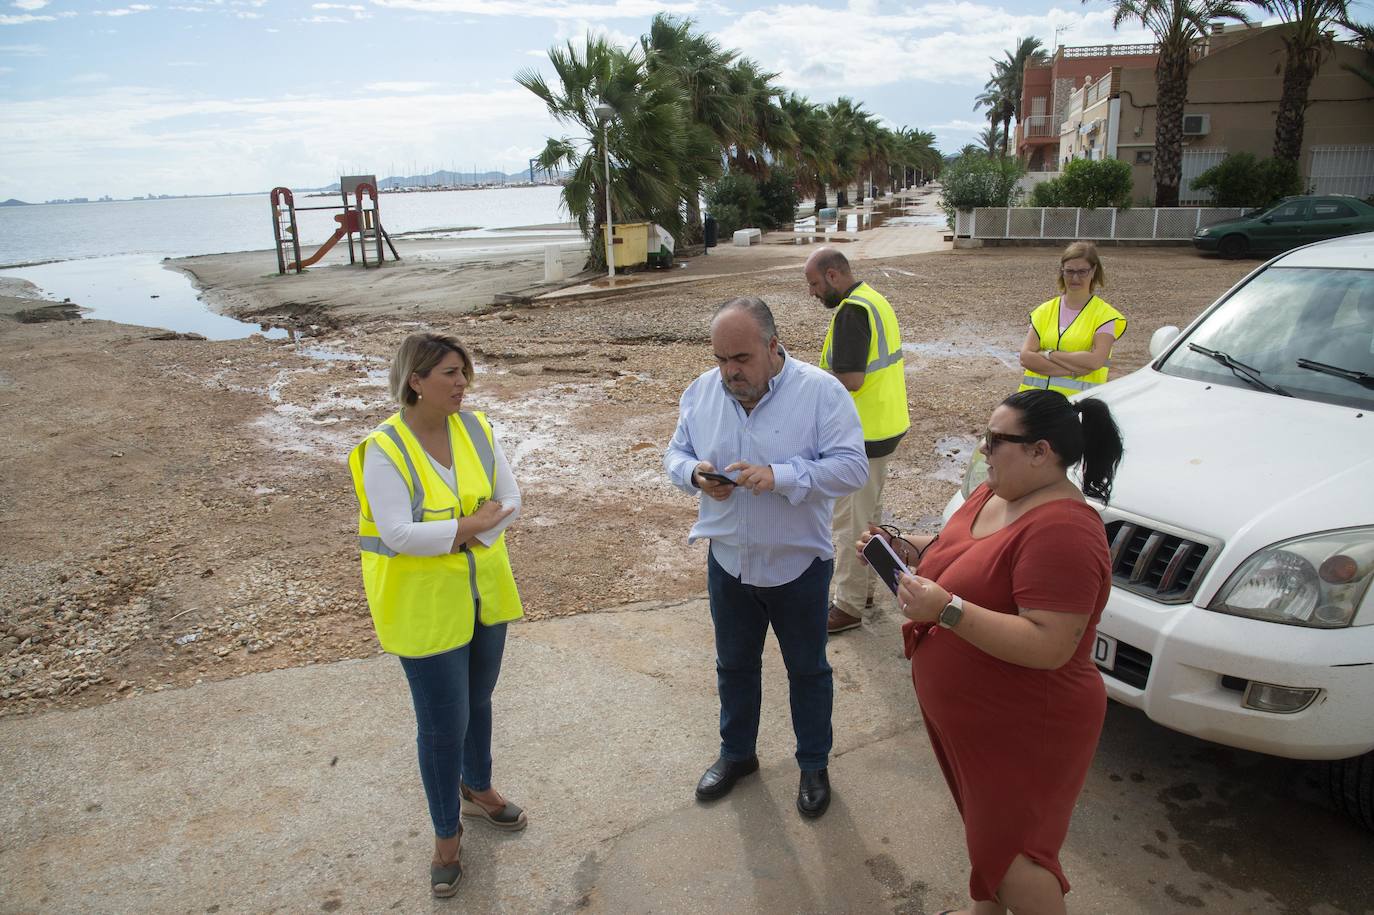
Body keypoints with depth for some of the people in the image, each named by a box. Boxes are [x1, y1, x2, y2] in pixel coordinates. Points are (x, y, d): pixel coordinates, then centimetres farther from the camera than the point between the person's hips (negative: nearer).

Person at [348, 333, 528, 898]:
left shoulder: (474, 427, -4)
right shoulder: (384, 450, -19)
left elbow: (508, 500, -4)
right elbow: (398, 534, -26)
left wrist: (460, 537, -17)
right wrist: (472, 523, -19)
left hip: (484, 590, 5)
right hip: (424, 605, -5)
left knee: (478, 701, 22)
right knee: (443, 723, 5)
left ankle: (477, 790, 47)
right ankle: (446, 831, 27)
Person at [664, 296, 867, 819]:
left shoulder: (821, 391, -18)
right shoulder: (702, 392, -4)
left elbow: (852, 466, -22)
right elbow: (675, 454, 5)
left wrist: (780, 476, -35)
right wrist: (693, 474, -19)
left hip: (798, 564, -3)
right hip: (728, 561, 4)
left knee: (807, 669, 16)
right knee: (734, 665, 22)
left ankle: (814, 764, 39)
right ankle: (737, 753, 45)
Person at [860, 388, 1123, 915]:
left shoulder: (1061, 531, -29)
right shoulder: (995, 494, 0)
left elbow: (1048, 646, -33)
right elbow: (963, 557, 17)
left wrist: (947, 609, -36)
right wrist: (905, 549, -1)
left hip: (1023, 729, -9)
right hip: (967, 713, 9)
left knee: (1008, 848, 7)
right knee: (985, 824, 26)